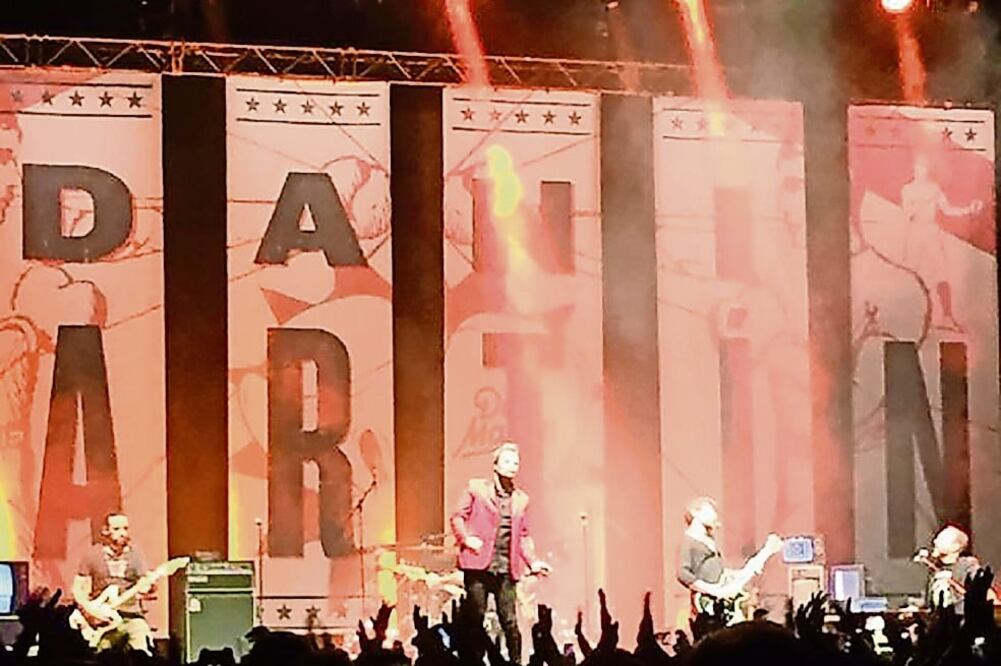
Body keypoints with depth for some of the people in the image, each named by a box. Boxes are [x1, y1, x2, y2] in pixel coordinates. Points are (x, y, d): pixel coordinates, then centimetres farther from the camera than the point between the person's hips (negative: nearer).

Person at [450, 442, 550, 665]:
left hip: (507, 570, 3)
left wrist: (532, 562, 7)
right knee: (476, 619, -1)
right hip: (479, 565, -3)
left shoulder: (521, 499, 16)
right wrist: (466, 538, -16)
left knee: (509, 621, -1)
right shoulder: (476, 488, 5)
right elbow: (458, 517, 2)